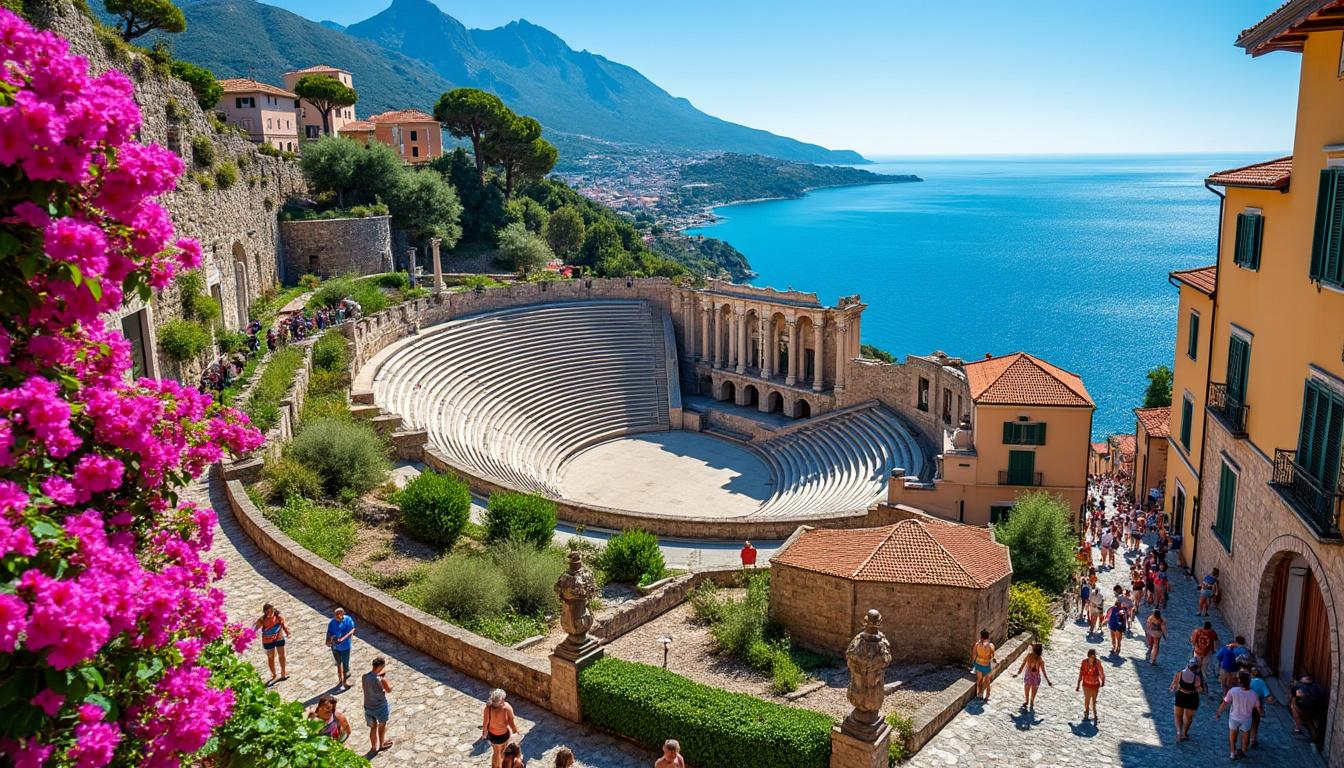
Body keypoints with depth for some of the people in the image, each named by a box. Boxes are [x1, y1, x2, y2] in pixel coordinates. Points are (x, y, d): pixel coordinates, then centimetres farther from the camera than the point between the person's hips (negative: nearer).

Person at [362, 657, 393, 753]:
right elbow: (389, 690, -11)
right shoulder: (381, 679, -29)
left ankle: (373, 747, 37)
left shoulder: (364, 676, -14)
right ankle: (381, 744, 42)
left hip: (368, 707, 4)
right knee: (382, 725, 24)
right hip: (380, 707, -4)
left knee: (373, 727, 23)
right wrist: (384, 676, -9)